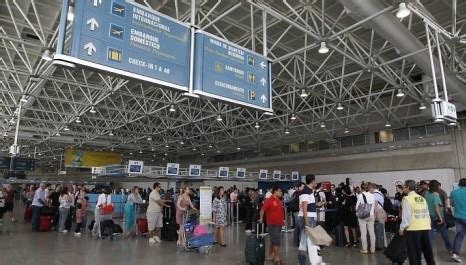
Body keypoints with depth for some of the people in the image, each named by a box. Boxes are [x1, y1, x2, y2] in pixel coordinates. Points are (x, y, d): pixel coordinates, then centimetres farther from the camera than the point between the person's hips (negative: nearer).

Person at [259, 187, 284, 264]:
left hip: (279, 224, 8)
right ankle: (277, 257, 3)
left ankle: (270, 256, 26)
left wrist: (283, 220, 17)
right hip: (272, 224, -8)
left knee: (273, 241, 16)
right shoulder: (269, 200, -13)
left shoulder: (279, 201, 13)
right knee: (276, 241, -6)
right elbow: (263, 209, -16)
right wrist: (261, 218, -20)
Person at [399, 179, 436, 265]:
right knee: (427, 250, 17)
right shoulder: (422, 198, 11)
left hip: (413, 229, -7)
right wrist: (428, 224, 21)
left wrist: (402, 228, -5)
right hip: (425, 227, 7)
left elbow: (406, 215, -13)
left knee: (414, 252, 1)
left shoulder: (407, 199, -9)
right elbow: (427, 214, 13)